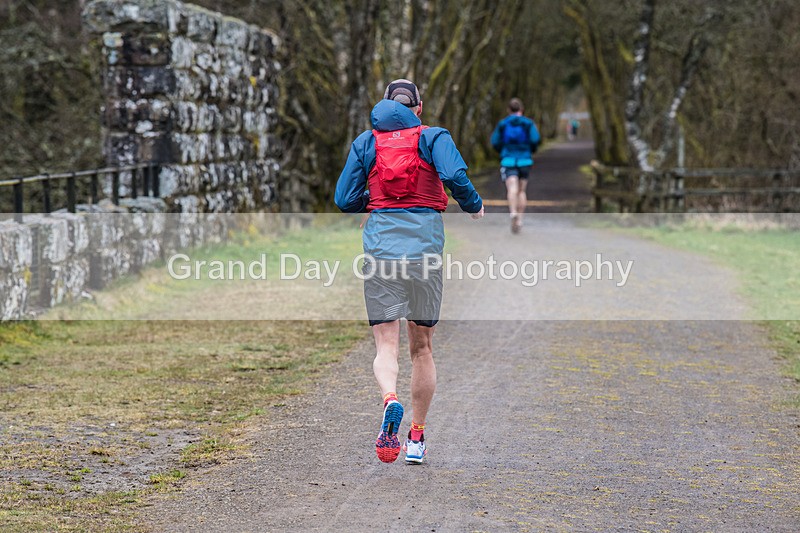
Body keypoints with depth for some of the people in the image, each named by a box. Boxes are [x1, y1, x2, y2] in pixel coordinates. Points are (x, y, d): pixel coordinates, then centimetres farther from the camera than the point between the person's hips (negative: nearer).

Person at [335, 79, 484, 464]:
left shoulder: (365, 142, 12)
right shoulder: (434, 137, 7)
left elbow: (345, 200, 8)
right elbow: (454, 175, -13)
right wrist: (474, 206, 5)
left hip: (380, 247, 0)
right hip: (425, 248, 0)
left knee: (386, 346, -1)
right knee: (422, 347, 13)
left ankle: (390, 399, -33)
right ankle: (416, 438, 15)